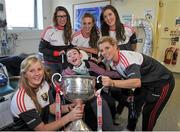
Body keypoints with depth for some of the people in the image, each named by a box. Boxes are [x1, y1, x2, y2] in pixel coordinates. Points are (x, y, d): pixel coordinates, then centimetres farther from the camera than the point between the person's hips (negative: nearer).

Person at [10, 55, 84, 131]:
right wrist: (68, 117, -28)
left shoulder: (44, 84, -8)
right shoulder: (22, 99, -26)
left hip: (44, 126, 6)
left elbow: (52, 108, -3)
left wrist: (68, 108, -21)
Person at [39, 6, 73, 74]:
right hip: (51, 64, -3)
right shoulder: (49, 30, -9)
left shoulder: (69, 31, 4)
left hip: (65, 64, 3)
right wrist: (57, 53, -16)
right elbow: (41, 49, -8)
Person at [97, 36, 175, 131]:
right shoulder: (112, 59, -5)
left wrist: (112, 83, -56)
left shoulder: (126, 57, -34)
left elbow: (137, 82, -47)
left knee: (149, 113, -1)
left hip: (163, 81, -9)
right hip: (147, 82, 9)